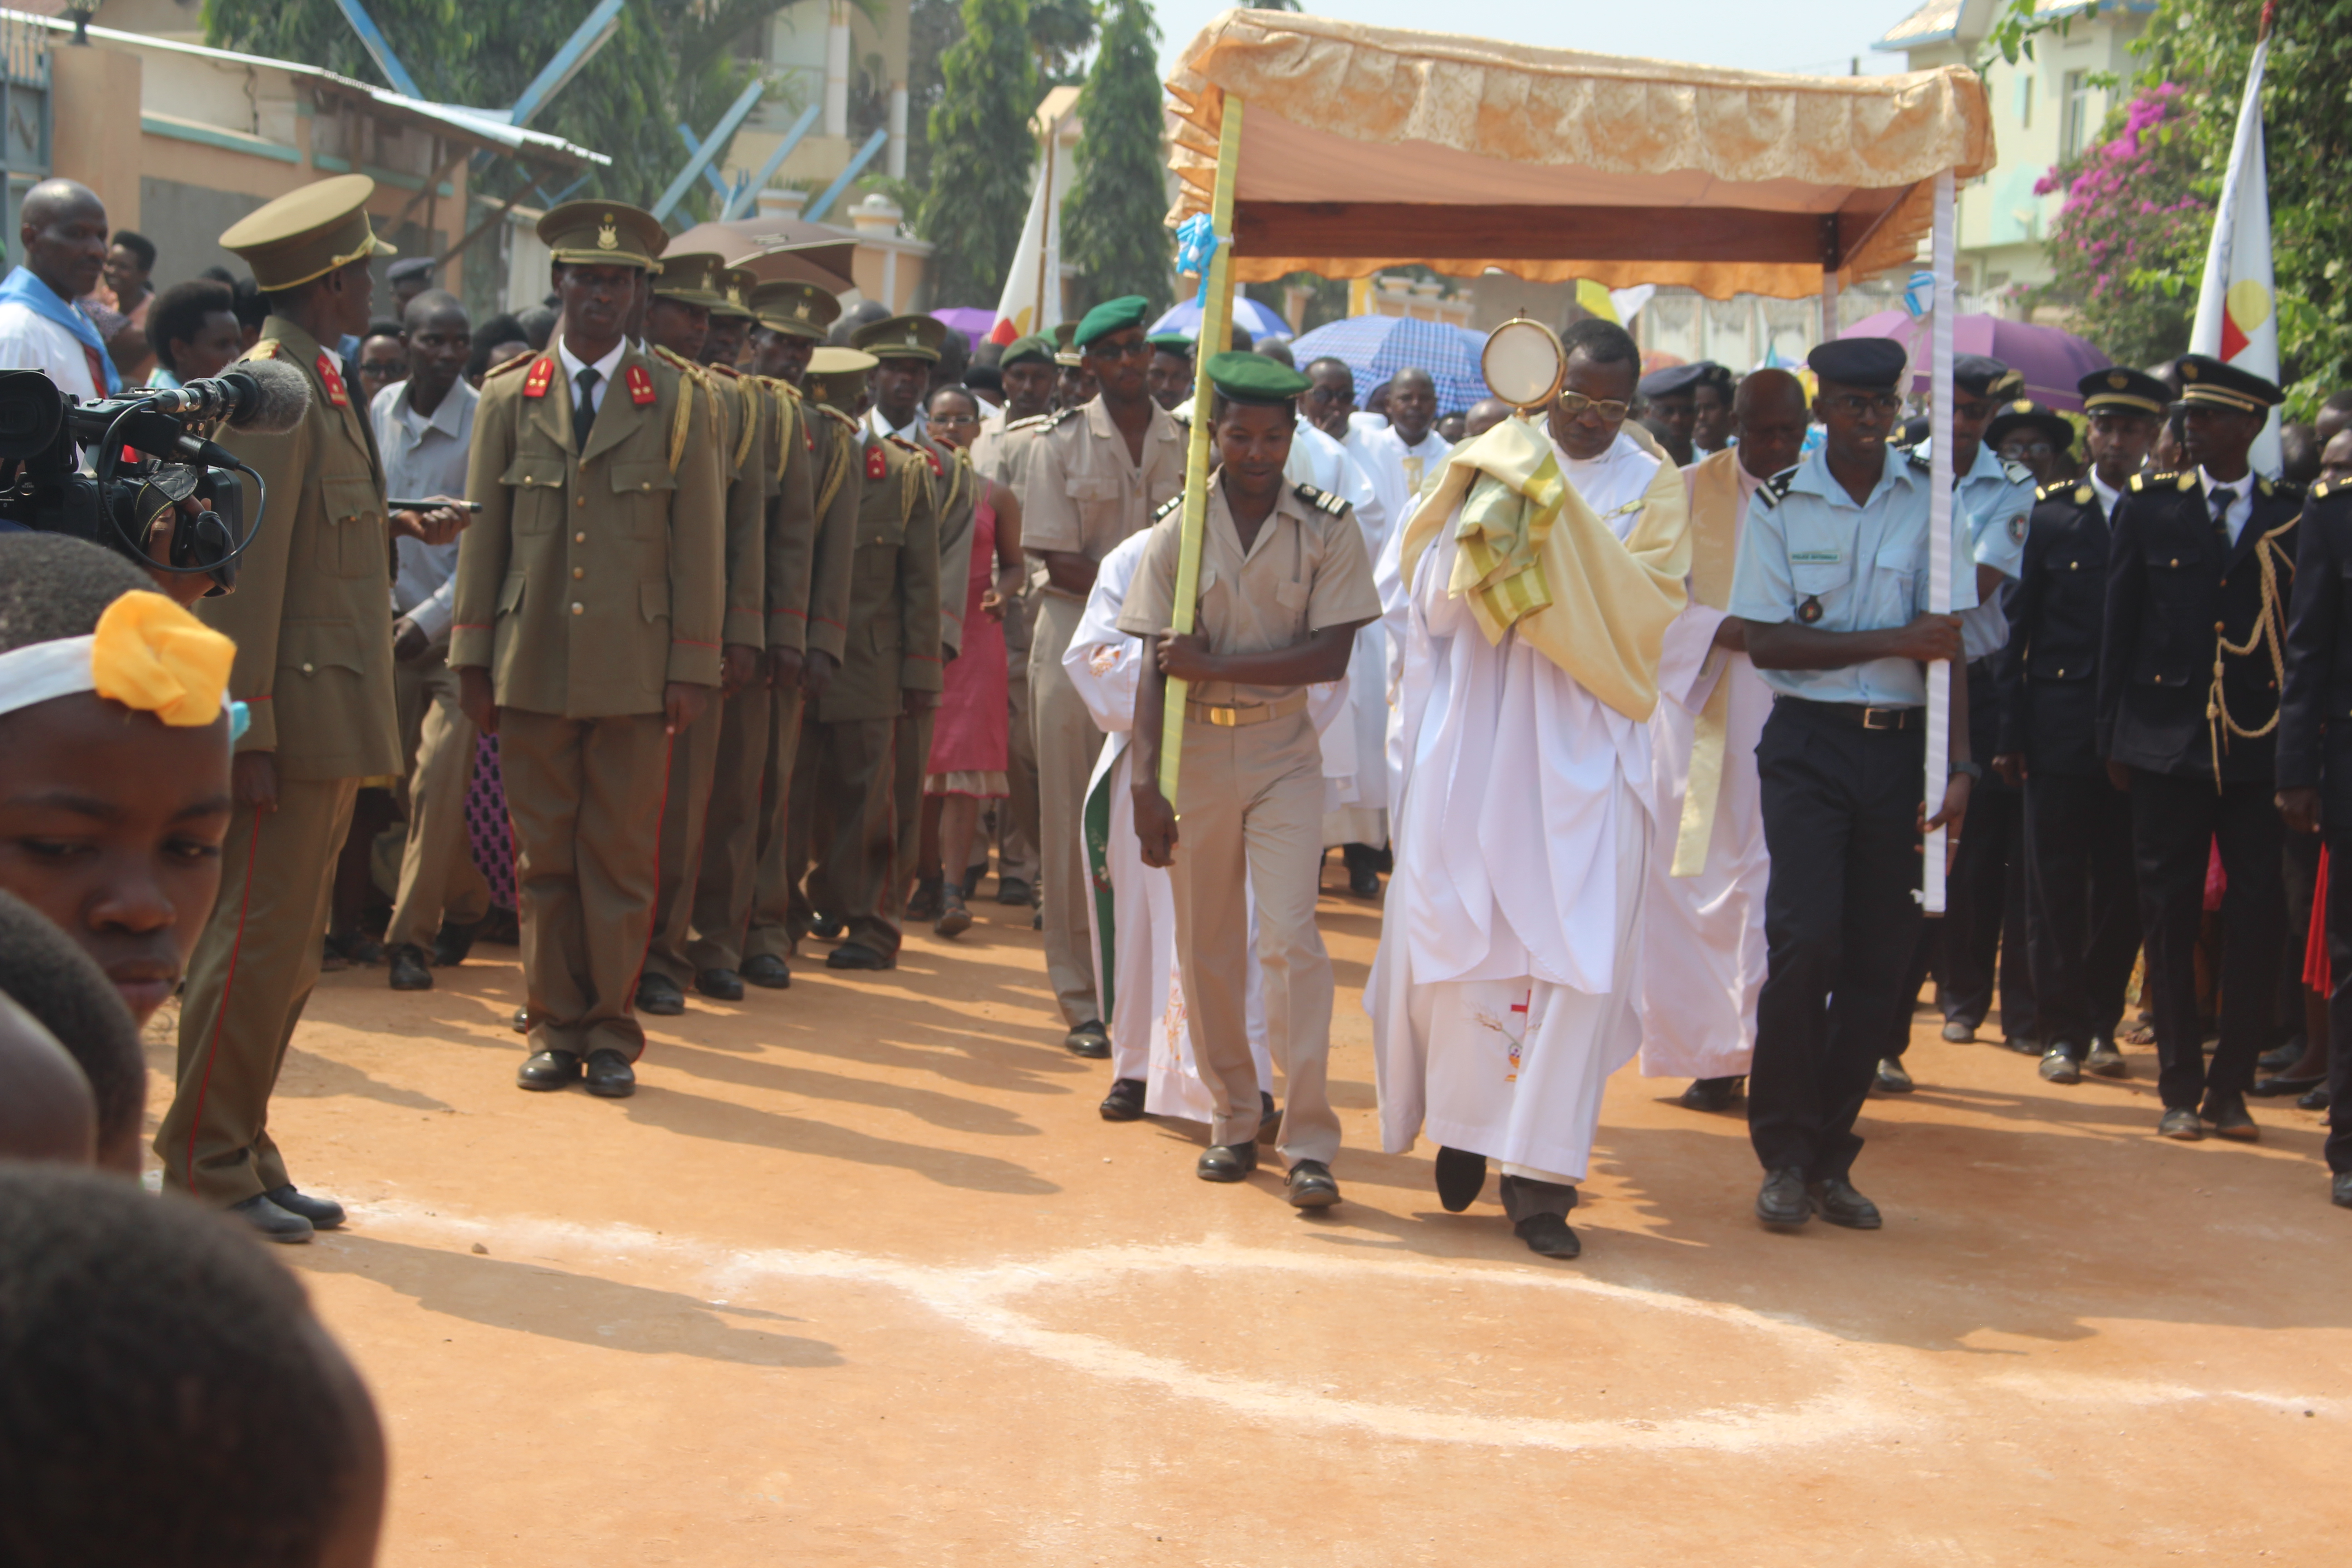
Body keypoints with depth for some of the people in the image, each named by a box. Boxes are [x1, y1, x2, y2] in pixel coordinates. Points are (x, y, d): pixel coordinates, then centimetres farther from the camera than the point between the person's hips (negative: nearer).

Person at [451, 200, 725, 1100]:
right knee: (543, 858, 6)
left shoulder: (677, 403, 5)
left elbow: (700, 545, 4)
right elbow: (482, 534, 10)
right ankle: (555, 1028, 15)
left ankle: (612, 1033, 10)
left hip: (634, 674, -1)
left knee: (622, 858, 2)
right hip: (533, 670, 2)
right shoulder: (508, 399, 9)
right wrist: (472, 660, 6)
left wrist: (692, 668, -2)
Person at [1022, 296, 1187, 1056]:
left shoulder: (1189, 442, 8)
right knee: (1077, 824, 0)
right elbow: (1055, 561, -6)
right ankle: (1082, 1001, 7)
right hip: (1077, 639, -2)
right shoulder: (1060, 442, 2)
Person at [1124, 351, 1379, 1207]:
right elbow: (1157, 664, -2)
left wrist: (1215, 666, -16)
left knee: (1289, 935, -12)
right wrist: (1145, 783, -10)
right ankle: (1233, 1120, 22)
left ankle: (1309, 1142, -7)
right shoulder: (1178, 529, 0)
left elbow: (1330, 657, -10)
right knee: (1205, 948, 7)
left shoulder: (1328, 530, -3)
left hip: (1283, 751, -2)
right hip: (1196, 751, 2)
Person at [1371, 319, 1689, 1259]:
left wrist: (1560, 519, -16)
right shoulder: (1490, 464, 6)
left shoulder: (1649, 485, 5)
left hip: (1585, 750, -1)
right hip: (1473, 740, 1)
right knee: (1461, 937, 3)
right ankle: (1463, 1127, 22)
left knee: (1578, 951, -6)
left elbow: (1649, 607, -10)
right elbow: (1431, 602, 2)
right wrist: (1484, 532, -15)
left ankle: (1540, 1172, -1)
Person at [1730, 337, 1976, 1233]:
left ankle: (1829, 1157, 17)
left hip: (1902, 746, 2)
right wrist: (1894, 641, -12)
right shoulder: (1779, 505, 1)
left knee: (1880, 959, 3)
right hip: (1808, 744, -2)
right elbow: (1767, 642, -5)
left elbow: (1951, 641, 1)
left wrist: (1960, 763, -8)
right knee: (1806, 941, -13)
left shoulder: (1931, 500, 3)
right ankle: (1783, 1155, 3)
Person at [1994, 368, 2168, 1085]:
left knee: (2123, 888, 5)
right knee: (2056, 886, 1)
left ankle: (2102, 1023, 19)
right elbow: (2021, 625, 6)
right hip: (2059, 724, 0)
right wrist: (2011, 731, 1)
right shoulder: (2052, 512, 6)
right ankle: (2064, 1030, 10)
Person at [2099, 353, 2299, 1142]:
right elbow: (2118, 629, 7)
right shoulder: (2149, 507, 5)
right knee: (2170, 920, 4)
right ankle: (2181, 1088, 15)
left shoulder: (2293, 516, 3)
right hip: (2168, 743, 0)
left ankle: (2230, 1086, 14)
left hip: (2260, 749, 0)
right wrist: (2114, 739, 3)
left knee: (2257, 924, 0)